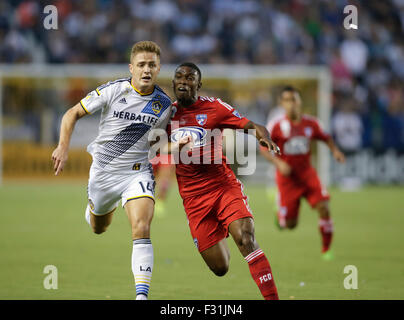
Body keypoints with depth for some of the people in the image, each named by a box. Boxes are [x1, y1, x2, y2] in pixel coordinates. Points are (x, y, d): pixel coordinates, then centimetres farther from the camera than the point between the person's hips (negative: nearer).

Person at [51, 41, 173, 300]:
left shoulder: (164, 104, -6)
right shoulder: (113, 91, -13)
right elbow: (73, 114, -6)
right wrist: (63, 147, -18)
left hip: (137, 173, -1)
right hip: (103, 170, 1)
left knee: (142, 229, -23)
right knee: (98, 228, 23)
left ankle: (142, 294, -25)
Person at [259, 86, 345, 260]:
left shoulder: (310, 123, 1)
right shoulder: (276, 125, -9)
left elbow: (325, 137, 18)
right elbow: (263, 147, -6)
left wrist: (335, 150, -1)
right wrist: (278, 163, -21)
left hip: (307, 173, 2)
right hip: (287, 176, -2)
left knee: (323, 208, -18)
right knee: (290, 225, -1)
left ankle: (326, 249, -1)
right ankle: (279, 212, 38)